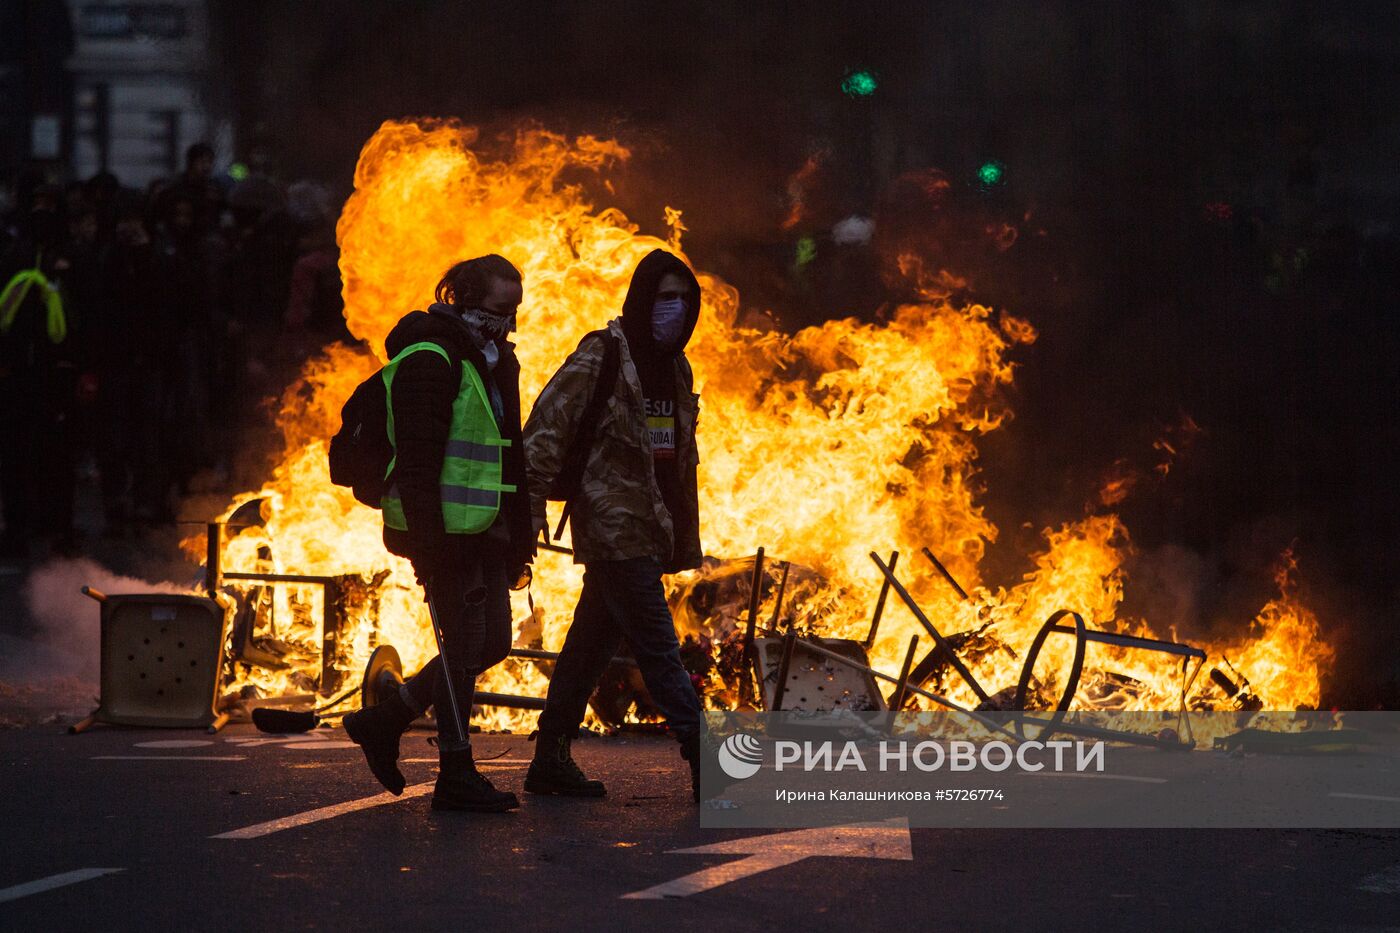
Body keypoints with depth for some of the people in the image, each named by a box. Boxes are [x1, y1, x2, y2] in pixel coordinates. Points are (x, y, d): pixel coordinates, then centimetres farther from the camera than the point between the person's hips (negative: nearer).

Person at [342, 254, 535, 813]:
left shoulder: (496, 360, 17)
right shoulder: (430, 359, -13)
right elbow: (416, 458, -19)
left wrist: (520, 536, 18)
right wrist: (426, 540, -24)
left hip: (485, 530, 9)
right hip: (446, 530, -9)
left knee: (492, 642, 11)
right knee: (465, 644, -6)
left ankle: (384, 721, 21)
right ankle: (455, 775, 1)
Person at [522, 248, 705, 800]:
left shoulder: (675, 368, 15)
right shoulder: (600, 358, -9)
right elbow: (545, 430, -12)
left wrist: (687, 537, 19)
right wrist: (531, 511, -18)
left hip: (648, 532, 8)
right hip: (614, 527, -8)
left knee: (591, 645, 12)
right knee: (657, 649, -11)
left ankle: (550, 759, 17)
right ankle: (704, 764, -16)